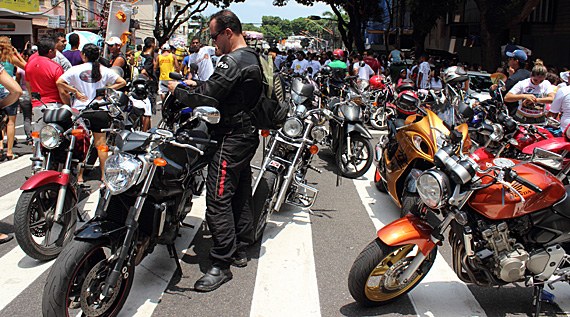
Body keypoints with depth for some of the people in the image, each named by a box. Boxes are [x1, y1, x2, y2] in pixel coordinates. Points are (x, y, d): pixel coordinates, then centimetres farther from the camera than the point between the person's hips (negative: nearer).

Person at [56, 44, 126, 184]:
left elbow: (59, 82, -11)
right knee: (100, 143, 6)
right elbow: (122, 82, 2)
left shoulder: (76, 70, -3)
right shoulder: (104, 70, 2)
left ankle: (80, 176, 12)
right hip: (100, 110, 1)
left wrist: (75, 91, -4)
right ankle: (104, 175, 8)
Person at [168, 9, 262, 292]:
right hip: (248, 133, 11)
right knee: (240, 194, 16)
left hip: (231, 138, -11)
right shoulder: (253, 58, 15)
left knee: (218, 199, -9)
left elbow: (206, 96, -22)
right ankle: (240, 249, 28)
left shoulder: (233, 61, -18)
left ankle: (222, 264, -4)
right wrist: (196, 86, 14)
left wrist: (177, 89, -6)